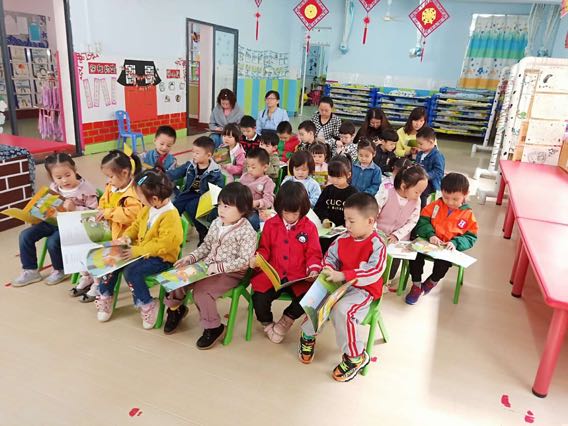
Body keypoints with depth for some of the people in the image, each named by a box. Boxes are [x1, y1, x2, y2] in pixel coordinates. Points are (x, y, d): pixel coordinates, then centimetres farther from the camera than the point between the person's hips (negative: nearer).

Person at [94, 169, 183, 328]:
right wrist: (126, 237, -1)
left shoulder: (170, 216, -24)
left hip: (161, 258, -9)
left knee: (131, 271, -26)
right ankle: (105, 295, 19)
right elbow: (136, 225, 18)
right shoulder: (148, 209, 3)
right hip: (141, 251, 9)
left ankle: (147, 305, -7)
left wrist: (136, 251, -25)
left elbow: (163, 245, -28)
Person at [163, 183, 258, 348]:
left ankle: (214, 327, -4)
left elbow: (244, 261, -22)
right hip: (207, 266, 7)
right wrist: (190, 257, 1)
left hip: (230, 273, -7)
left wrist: (219, 267, -26)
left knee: (201, 290, -26)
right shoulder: (216, 223, 4)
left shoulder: (247, 232, -18)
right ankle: (175, 308, 25)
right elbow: (206, 246, 16)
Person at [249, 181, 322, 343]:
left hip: (299, 278, 0)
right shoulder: (270, 224, 7)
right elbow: (264, 249, 12)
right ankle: (268, 323, 14)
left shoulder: (309, 227, 2)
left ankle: (286, 320, 7)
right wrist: (257, 258, -8)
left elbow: (313, 254, 4)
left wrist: (314, 270, -13)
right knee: (259, 299, -23)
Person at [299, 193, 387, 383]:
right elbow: (330, 255, 13)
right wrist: (330, 269, -11)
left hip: (363, 289, -6)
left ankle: (356, 356, -7)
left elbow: (373, 273, -29)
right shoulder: (343, 239, 0)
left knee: (342, 309, -30)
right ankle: (308, 335, 16)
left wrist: (343, 275, -35)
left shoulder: (377, 245, -18)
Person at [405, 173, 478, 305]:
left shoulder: (468, 214, 0)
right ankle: (416, 286, -3)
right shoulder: (435, 205, 2)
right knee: (416, 254, -26)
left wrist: (455, 243, -19)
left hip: (448, 248, -1)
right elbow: (422, 221, -1)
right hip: (429, 242, 1)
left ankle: (432, 282, 7)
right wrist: (430, 234, -19)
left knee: (444, 262, -30)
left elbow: (471, 237, 0)